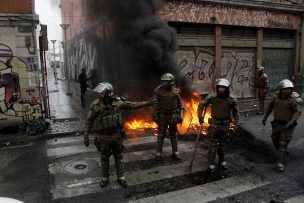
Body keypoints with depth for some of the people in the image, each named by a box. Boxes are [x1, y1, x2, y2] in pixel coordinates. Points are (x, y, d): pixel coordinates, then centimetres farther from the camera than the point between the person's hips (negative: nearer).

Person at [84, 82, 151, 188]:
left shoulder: (117, 102, -12)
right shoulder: (96, 105, -16)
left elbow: (132, 105, -1)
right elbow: (89, 121, -7)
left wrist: (147, 103, -1)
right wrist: (86, 136, -7)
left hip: (117, 135, 1)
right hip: (104, 137, -1)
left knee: (119, 157, 13)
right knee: (104, 158, 13)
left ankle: (121, 177, 29)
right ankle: (105, 178, 33)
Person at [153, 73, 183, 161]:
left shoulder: (176, 91, -2)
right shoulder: (158, 90, -7)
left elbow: (180, 104, 5)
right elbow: (155, 104, -3)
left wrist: (179, 115, 3)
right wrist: (155, 115, -6)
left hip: (173, 116, 2)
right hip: (162, 116, -1)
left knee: (173, 134, 10)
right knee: (161, 134, 2)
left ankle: (175, 152, 21)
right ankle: (158, 152, 13)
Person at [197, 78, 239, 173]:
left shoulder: (231, 99, -6)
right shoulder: (212, 97, -13)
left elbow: (235, 111, 10)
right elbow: (201, 105, -4)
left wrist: (236, 122, 5)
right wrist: (200, 117, -8)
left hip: (225, 125, 3)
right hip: (214, 124, -2)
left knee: (223, 144, 15)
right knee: (213, 145, -2)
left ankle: (221, 162, 32)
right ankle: (211, 164, 8)